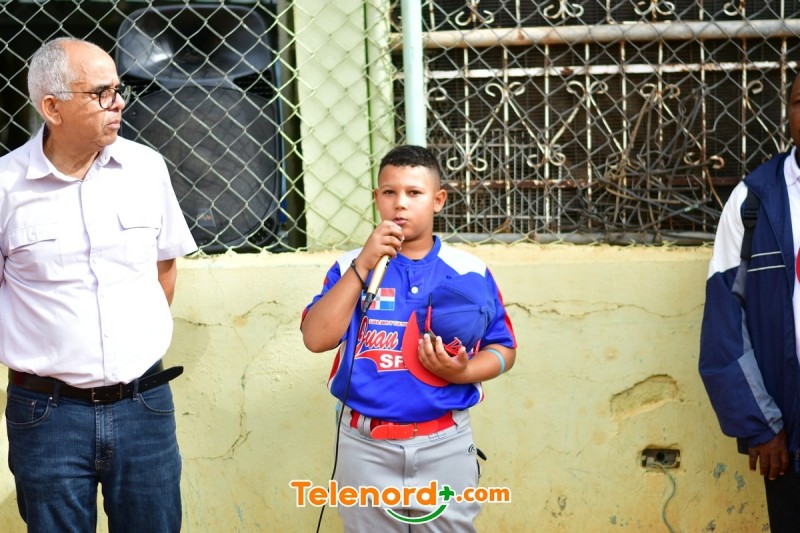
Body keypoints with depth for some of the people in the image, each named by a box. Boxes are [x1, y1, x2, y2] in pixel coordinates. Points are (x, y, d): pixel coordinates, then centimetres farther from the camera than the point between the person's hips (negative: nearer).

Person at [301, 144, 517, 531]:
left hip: (445, 444, 0)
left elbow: (503, 348, 7)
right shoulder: (353, 266, 1)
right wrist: (363, 265, -17)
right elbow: (316, 339, -12)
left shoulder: (470, 272, 0)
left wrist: (462, 371, -14)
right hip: (367, 445, 0)